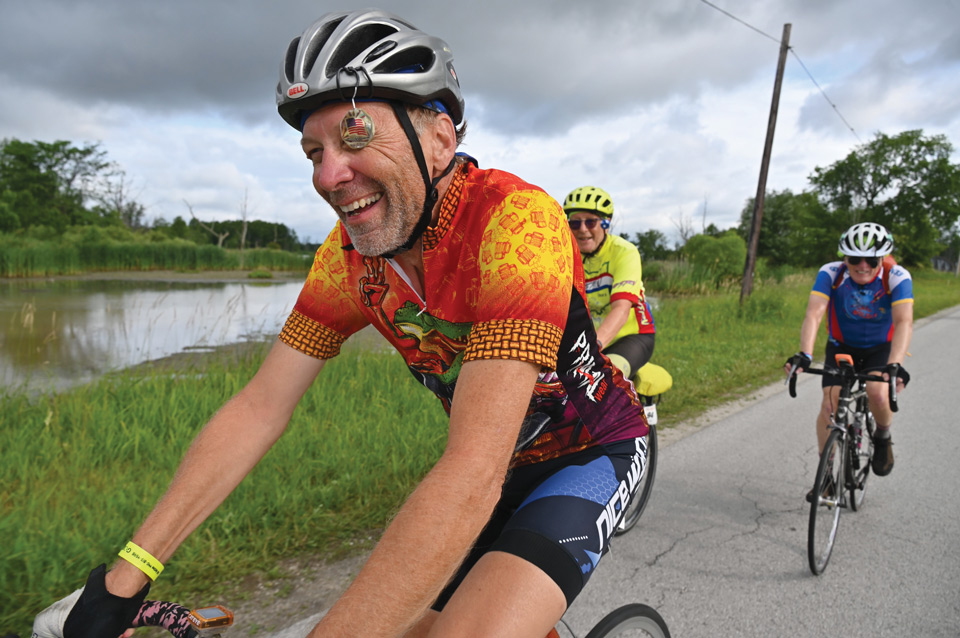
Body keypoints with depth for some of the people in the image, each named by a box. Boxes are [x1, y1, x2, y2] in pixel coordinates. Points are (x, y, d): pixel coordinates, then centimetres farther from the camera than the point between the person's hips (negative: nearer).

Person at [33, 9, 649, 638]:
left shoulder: (516, 220, -31)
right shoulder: (350, 254, -11)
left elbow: (473, 472, -39)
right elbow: (259, 407, -9)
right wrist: (123, 580, -11)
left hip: (592, 450, -5)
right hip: (502, 460, 6)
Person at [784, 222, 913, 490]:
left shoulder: (897, 278, -25)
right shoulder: (831, 273, -24)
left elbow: (904, 322, -37)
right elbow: (813, 314, -36)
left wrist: (895, 365, -53)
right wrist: (804, 355, -52)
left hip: (881, 348, -1)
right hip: (841, 347, 1)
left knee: (878, 393, -28)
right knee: (830, 405, -12)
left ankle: (882, 437, 7)